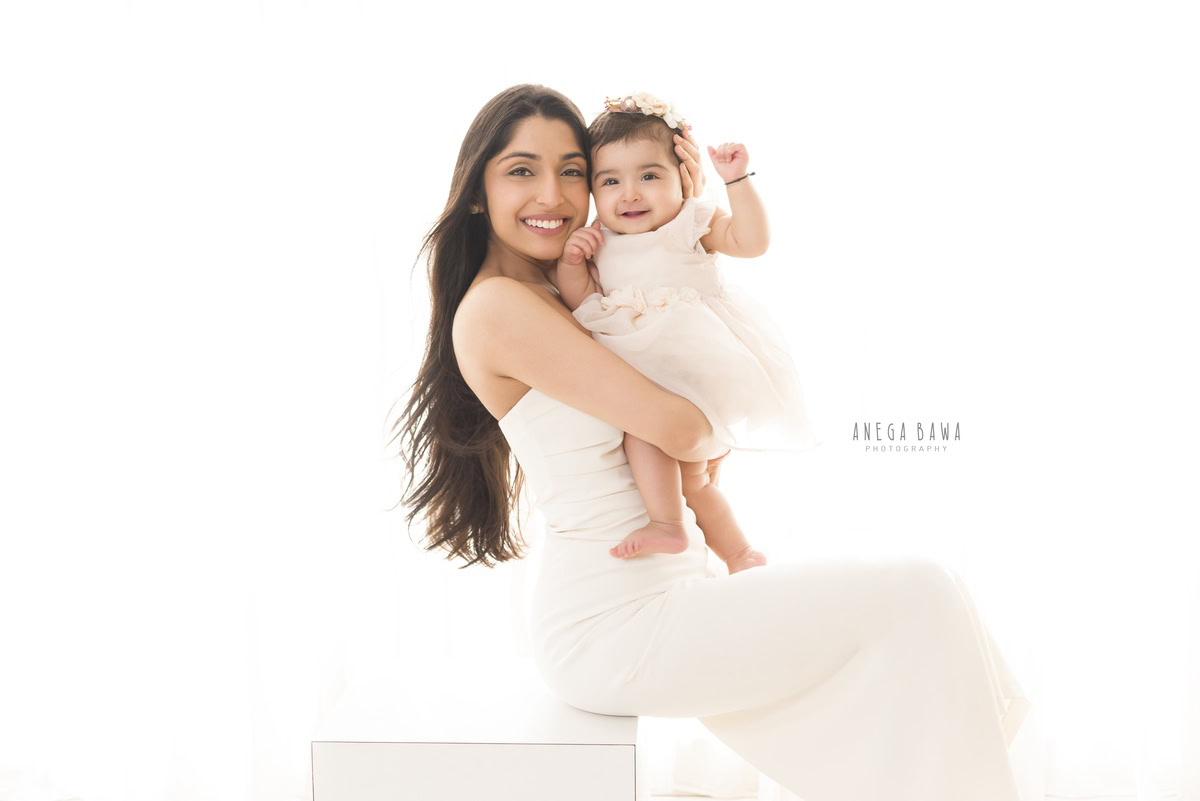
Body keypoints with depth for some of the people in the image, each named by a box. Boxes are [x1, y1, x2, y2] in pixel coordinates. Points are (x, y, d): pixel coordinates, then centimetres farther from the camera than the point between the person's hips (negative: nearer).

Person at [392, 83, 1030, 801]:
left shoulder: (565, 292, 14)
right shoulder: (494, 307, -15)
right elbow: (679, 430, -18)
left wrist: (687, 200, 5)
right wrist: (720, 439, 4)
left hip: (660, 595, 10)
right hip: (612, 625, -10)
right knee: (918, 596, -11)